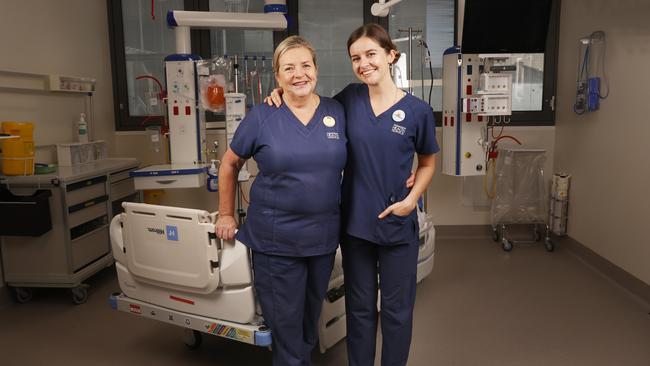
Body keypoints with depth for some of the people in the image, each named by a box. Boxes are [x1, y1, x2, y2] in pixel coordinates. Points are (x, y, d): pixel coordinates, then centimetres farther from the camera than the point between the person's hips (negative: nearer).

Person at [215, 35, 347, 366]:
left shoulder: (338, 112, 1)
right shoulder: (261, 116, -6)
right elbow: (229, 164, 4)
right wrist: (226, 215, 5)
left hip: (324, 236, 3)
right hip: (275, 239, -3)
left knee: (311, 317, 22)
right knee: (285, 324, 8)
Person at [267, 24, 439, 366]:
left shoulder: (417, 110, -7)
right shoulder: (349, 98, -1)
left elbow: (427, 162, 6)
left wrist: (411, 200, -10)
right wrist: (283, 94, -2)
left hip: (398, 225, -1)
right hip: (354, 222, 2)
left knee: (396, 309, 14)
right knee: (359, 307, 16)